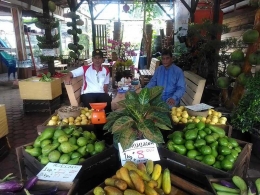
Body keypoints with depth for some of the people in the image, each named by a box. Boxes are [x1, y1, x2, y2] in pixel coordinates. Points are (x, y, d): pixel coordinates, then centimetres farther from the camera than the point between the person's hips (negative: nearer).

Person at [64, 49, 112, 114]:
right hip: (87, 94, -3)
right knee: (90, 106, -35)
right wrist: (68, 77, -26)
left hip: (101, 93, 3)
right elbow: (71, 73, -2)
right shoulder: (85, 68, 4)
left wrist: (106, 94, 2)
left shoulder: (106, 70, 13)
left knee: (108, 101, -30)